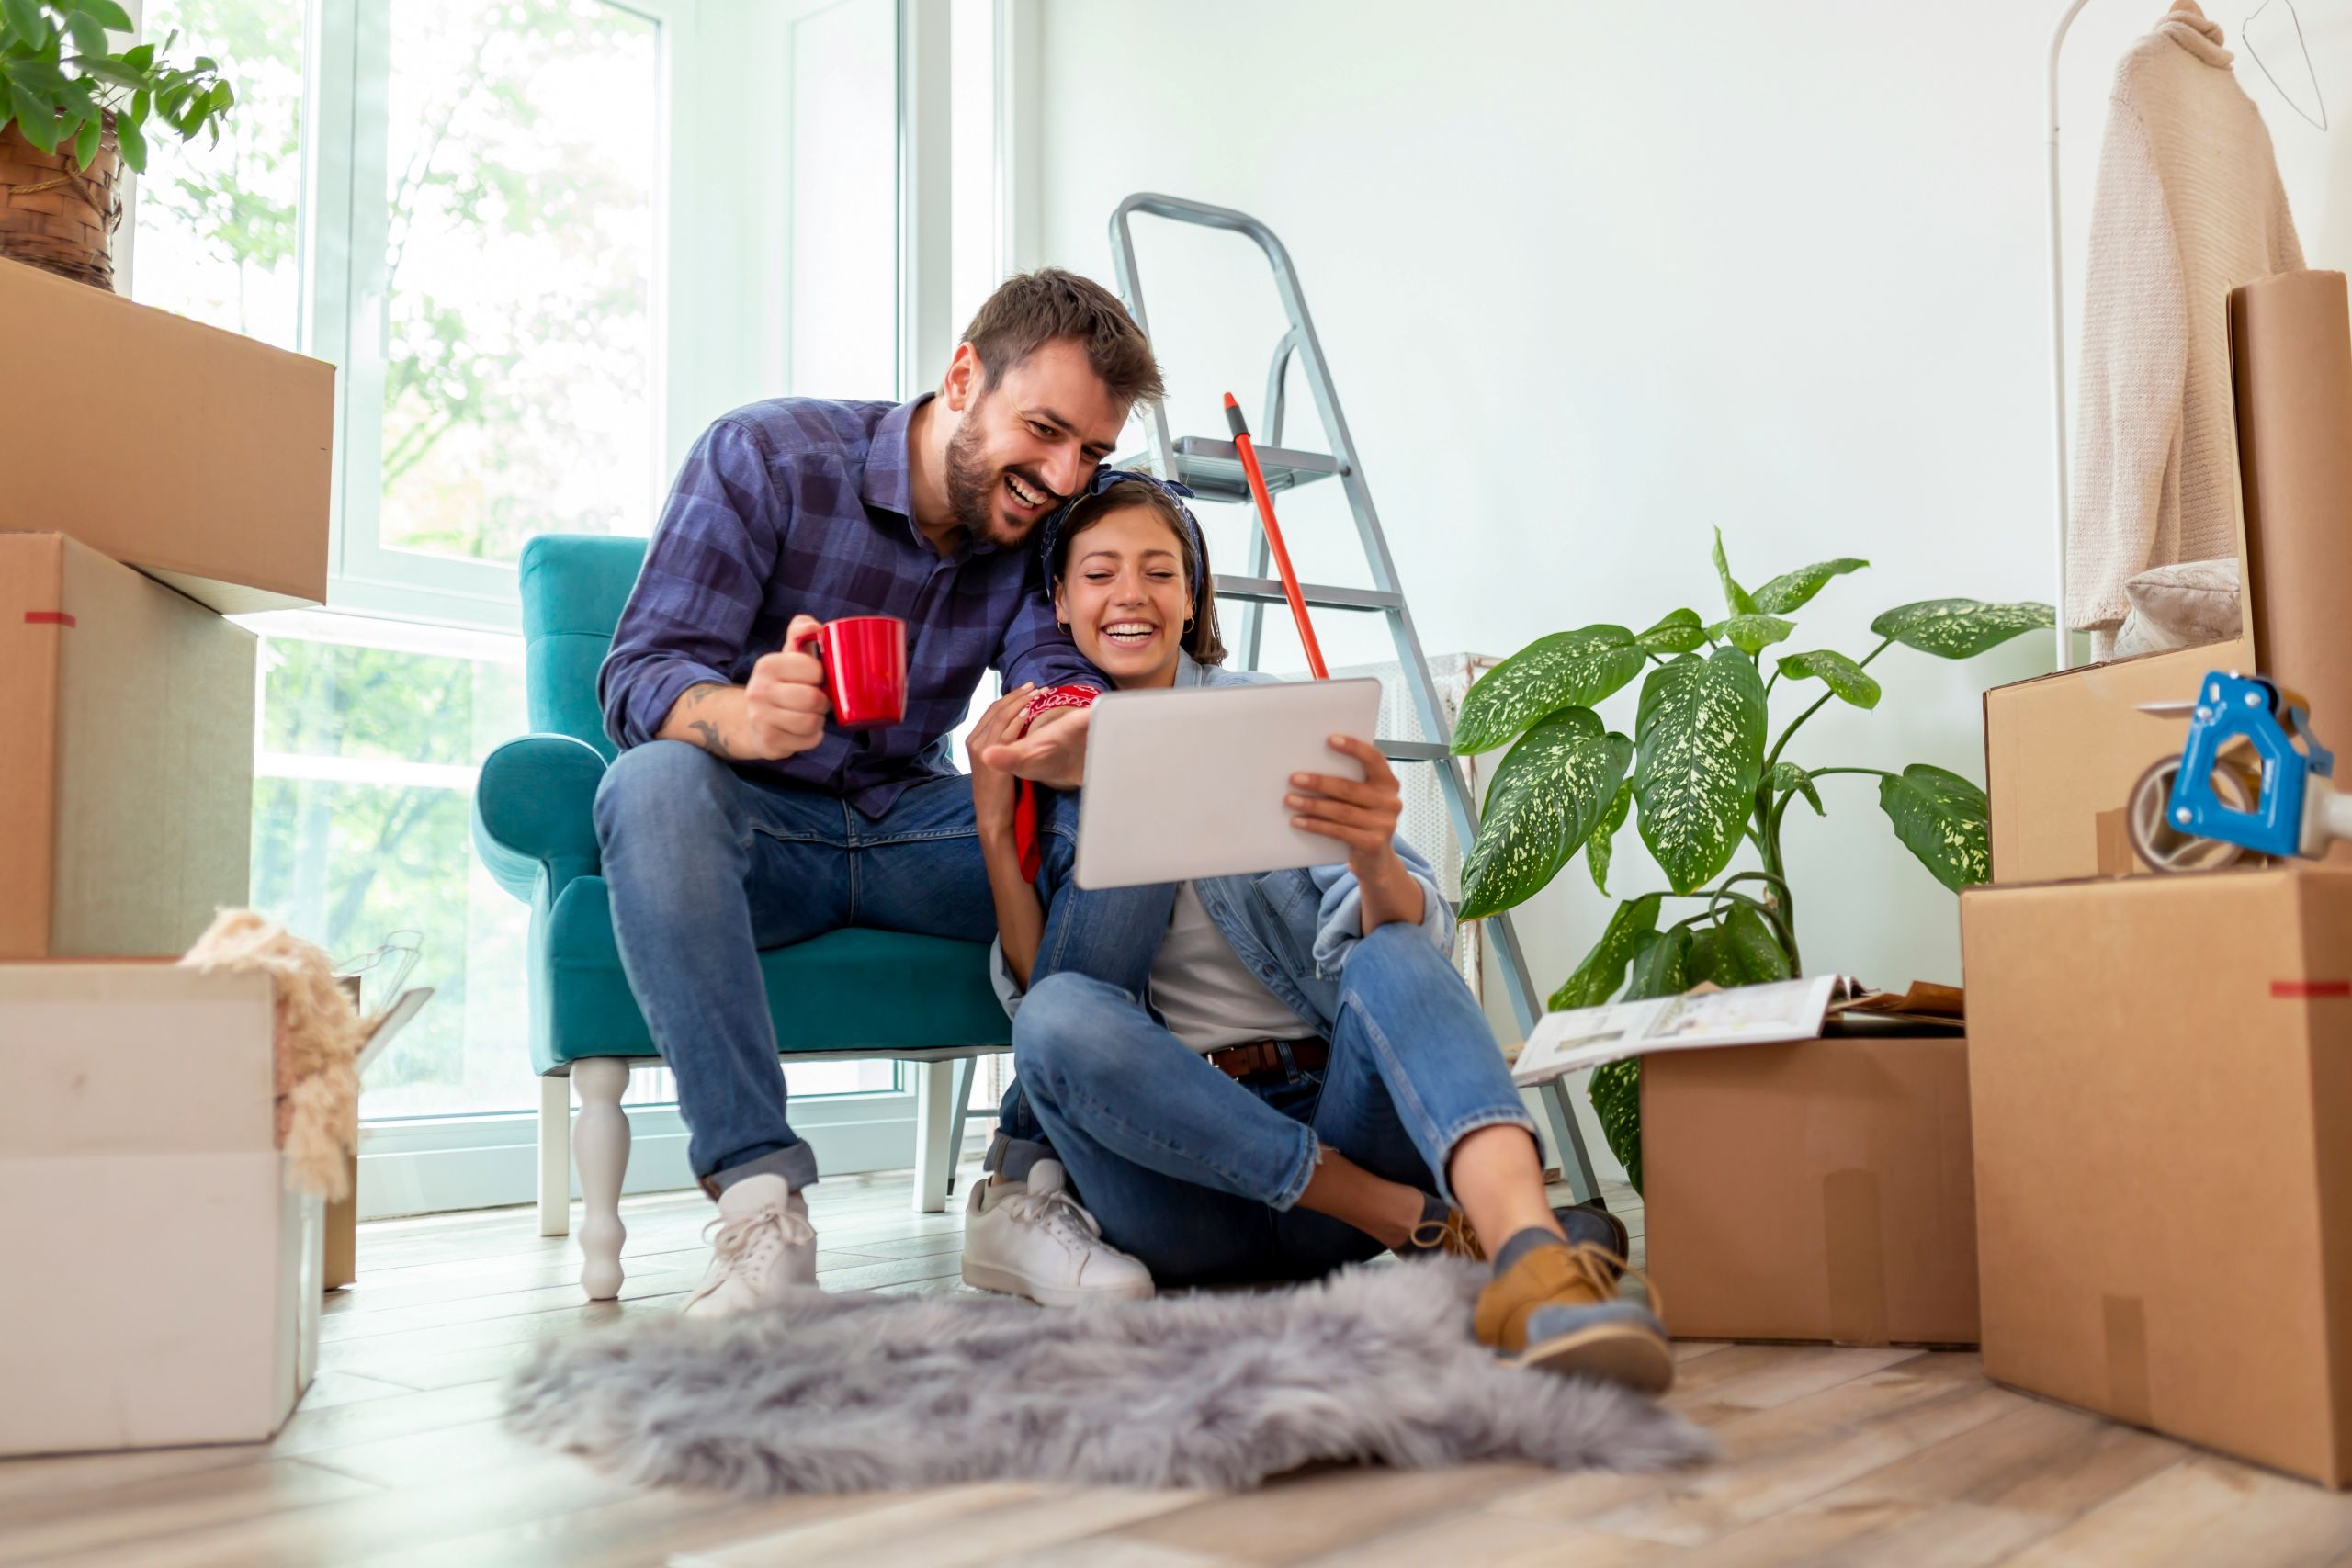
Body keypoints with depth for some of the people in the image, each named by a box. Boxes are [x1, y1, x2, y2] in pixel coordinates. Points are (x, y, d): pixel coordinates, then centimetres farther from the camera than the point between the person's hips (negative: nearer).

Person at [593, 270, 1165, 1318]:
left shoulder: (1046, 527, 1)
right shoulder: (763, 456, -13)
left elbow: (1059, 675, -14)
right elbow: (639, 677, -20)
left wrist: (1074, 742, -41)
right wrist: (744, 719, -45)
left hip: (909, 827, 4)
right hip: (749, 826, -3)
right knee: (656, 780, -37)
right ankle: (759, 1198, -38)